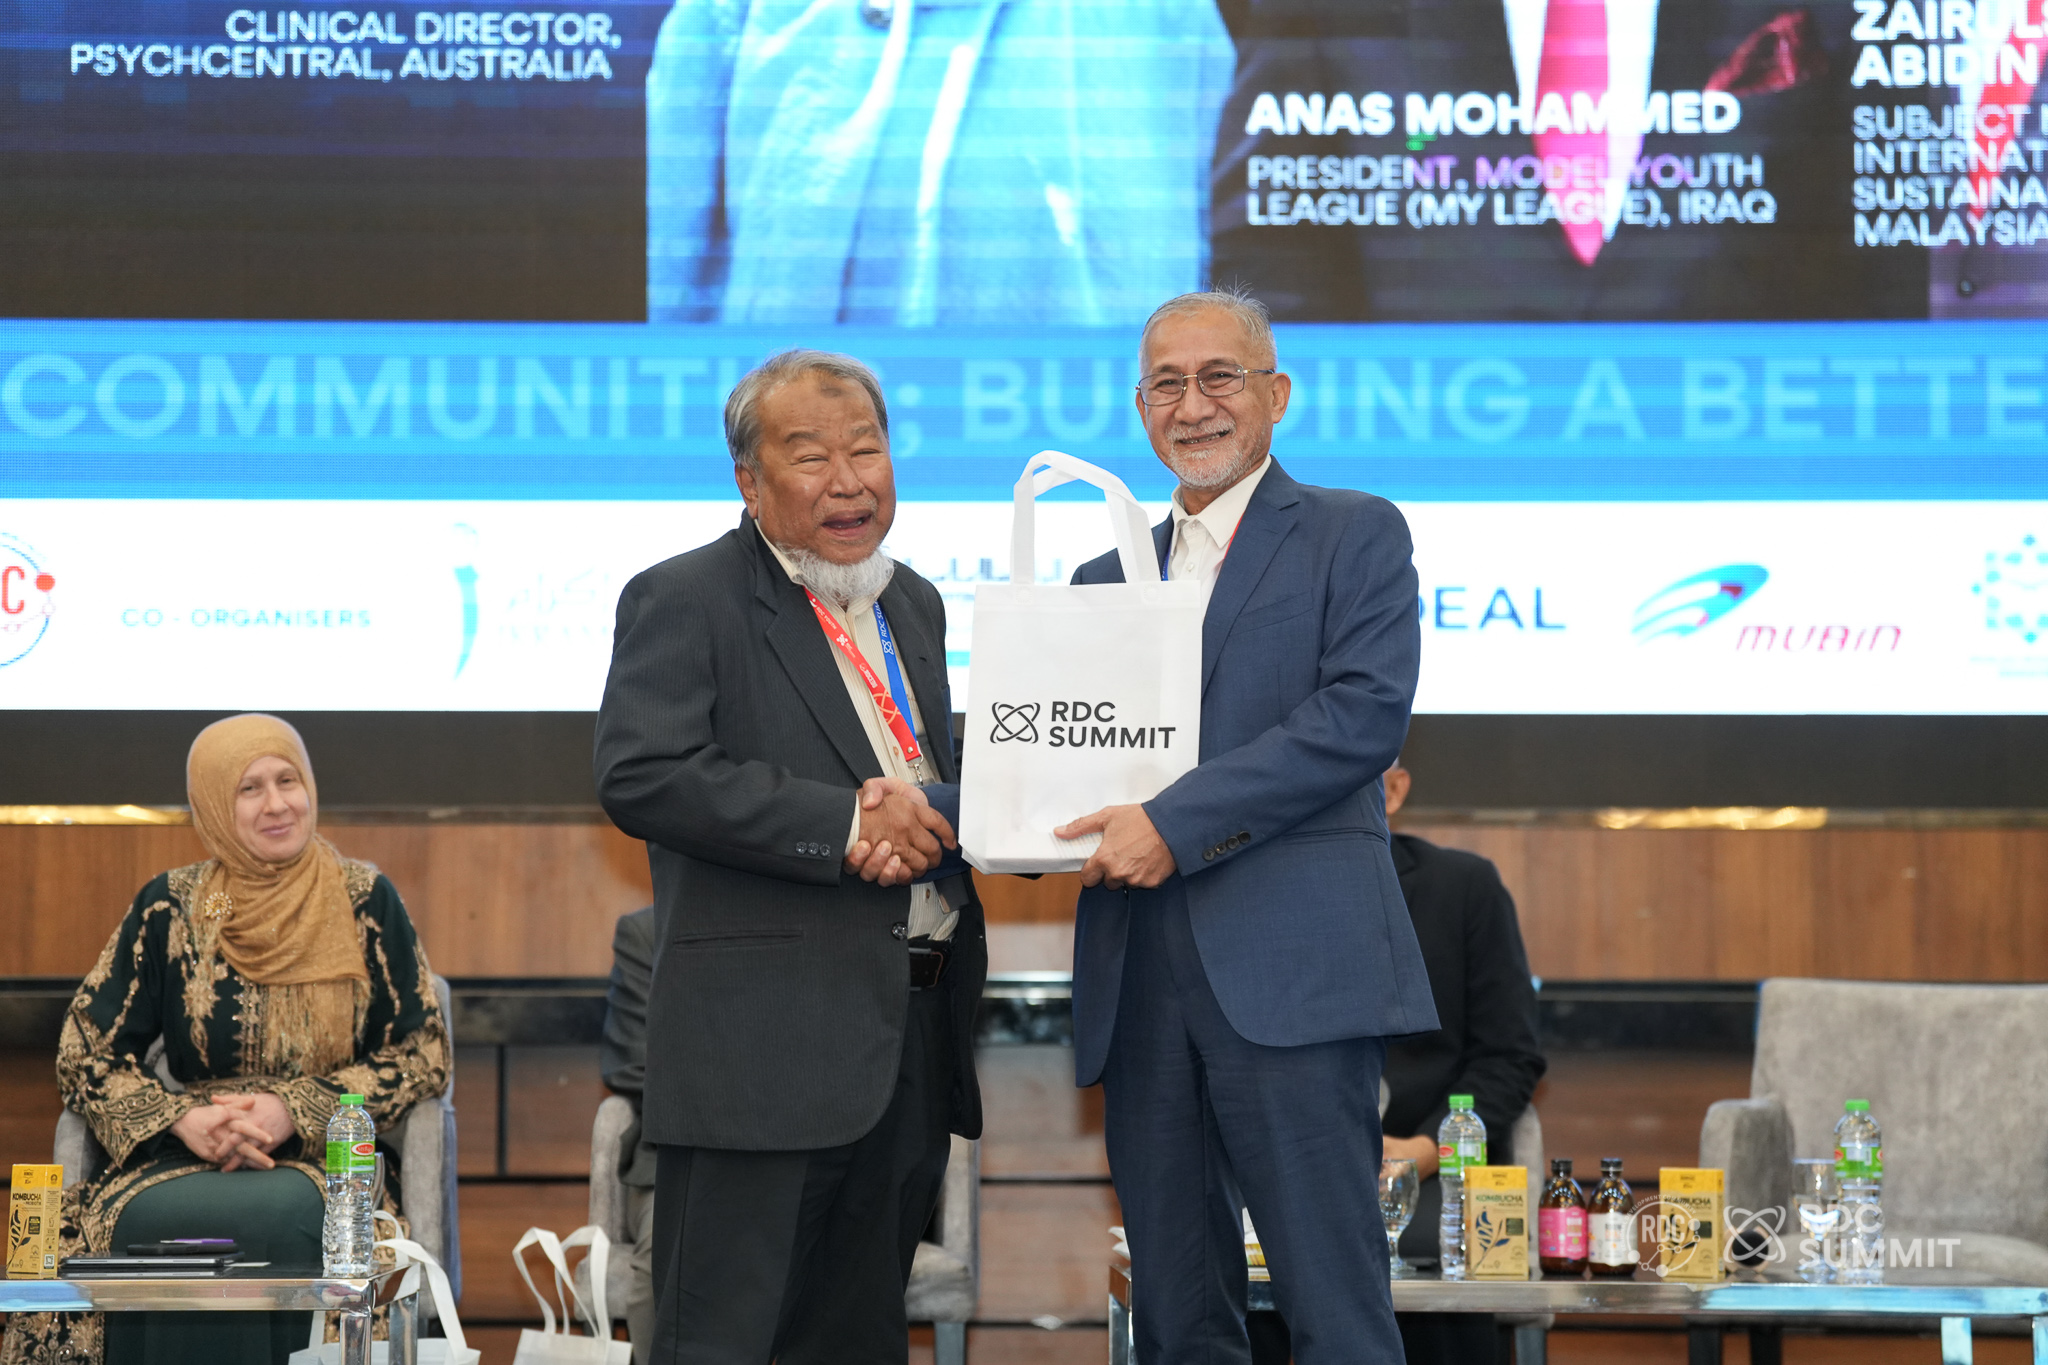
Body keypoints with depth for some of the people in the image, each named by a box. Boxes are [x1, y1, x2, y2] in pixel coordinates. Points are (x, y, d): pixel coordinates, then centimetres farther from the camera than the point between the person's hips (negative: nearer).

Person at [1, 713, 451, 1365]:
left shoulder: (365, 899, 6)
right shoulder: (171, 907, 7)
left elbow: (423, 1054, 4)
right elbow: (85, 1052, 8)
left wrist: (295, 1111, -9)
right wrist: (182, 1119, -11)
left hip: (327, 1159, -1)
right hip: (189, 1160, 1)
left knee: (283, 1217, -37)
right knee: (140, 1218, -33)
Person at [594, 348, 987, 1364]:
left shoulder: (913, 606, 19)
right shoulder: (683, 602, -5)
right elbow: (640, 775, -18)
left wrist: (923, 823, -1)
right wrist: (844, 825, -19)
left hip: (912, 1046, 7)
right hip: (765, 1043, -7)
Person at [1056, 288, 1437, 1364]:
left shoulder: (1355, 536, 6)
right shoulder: (1106, 579, 23)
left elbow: (1365, 712, -9)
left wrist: (1176, 823, -14)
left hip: (1287, 974, -6)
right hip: (1138, 983, 6)